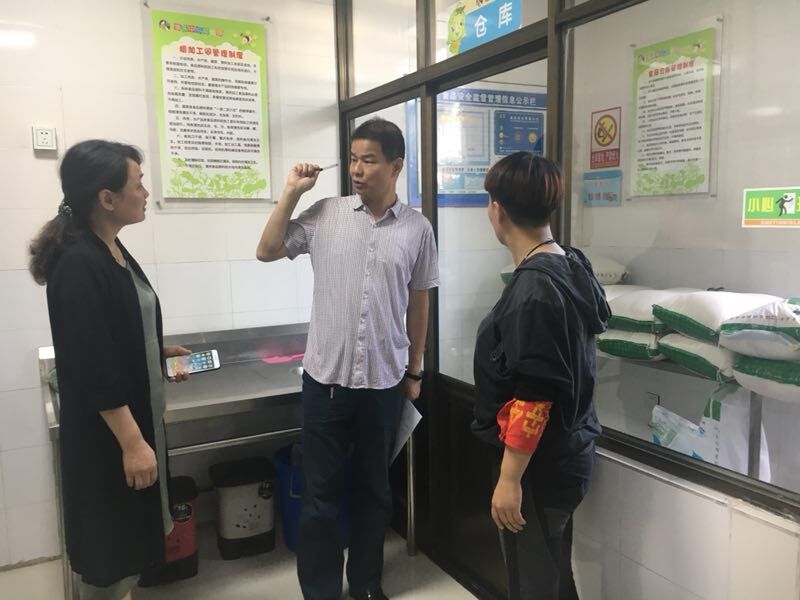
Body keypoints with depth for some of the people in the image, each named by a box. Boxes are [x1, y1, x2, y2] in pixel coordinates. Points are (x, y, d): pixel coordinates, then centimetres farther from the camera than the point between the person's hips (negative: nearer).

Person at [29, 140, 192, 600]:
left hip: (137, 417, 9)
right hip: (106, 436, -9)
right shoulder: (78, 265, -22)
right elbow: (93, 368, -24)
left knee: (130, 540, 21)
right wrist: (131, 442, -22)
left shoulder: (114, 251, 6)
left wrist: (159, 352, 11)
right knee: (111, 551, 8)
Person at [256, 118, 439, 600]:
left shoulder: (417, 228, -1)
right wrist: (292, 193, -6)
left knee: (374, 489, 16)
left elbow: (418, 303, 6)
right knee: (321, 493, 9)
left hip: (384, 381, 1)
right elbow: (267, 252, 2)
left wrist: (414, 370, 9)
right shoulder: (325, 214, -2)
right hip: (326, 377, 0)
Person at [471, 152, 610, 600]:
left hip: (538, 463, -9)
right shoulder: (571, 267, 4)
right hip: (565, 453, 9)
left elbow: (533, 398, -25)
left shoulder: (534, 288, -24)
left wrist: (509, 478, -19)